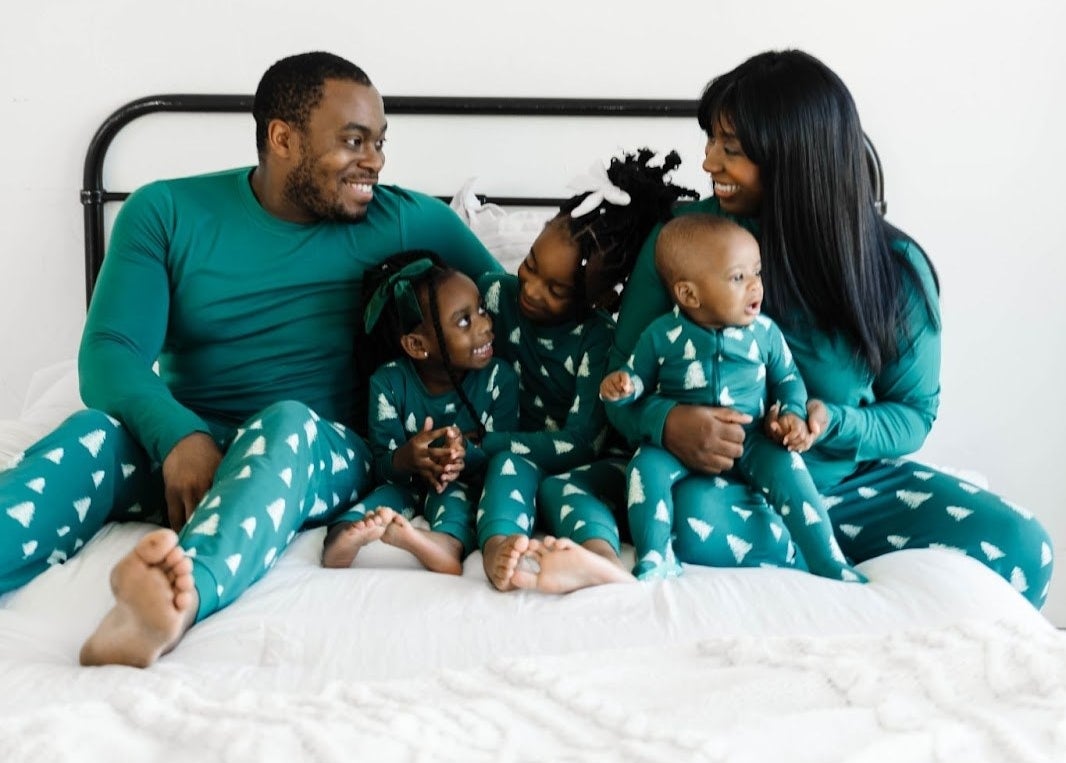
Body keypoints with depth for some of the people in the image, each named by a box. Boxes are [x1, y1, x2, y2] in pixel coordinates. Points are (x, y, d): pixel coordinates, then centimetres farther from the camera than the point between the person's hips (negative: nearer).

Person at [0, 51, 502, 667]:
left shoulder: (405, 222, 3)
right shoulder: (167, 213, 2)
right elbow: (109, 355, -8)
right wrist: (177, 435, -31)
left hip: (319, 454, -1)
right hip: (178, 441, 1)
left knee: (286, 424, -35)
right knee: (94, 433, -30)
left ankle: (186, 593, -63)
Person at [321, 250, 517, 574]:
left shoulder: (499, 377, -12)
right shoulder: (389, 381, -11)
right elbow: (381, 462, -9)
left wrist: (468, 455, -36)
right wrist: (405, 459, -35)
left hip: (466, 483, -1)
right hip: (408, 483, 1)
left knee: (456, 492, -33)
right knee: (387, 493, -29)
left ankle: (449, 541, -62)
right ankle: (346, 534, -56)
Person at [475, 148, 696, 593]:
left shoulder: (599, 336, -14)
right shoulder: (496, 294, -1)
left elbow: (579, 443, -18)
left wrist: (480, 443, -21)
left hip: (587, 467, -3)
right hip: (514, 452, 3)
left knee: (560, 485, -34)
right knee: (513, 464, -29)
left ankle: (601, 560, -65)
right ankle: (500, 550, -58)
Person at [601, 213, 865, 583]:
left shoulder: (765, 332, -1)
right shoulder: (662, 335, -5)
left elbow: (787, 379, 10)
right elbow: (638, 376, 7)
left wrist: (792, 414, -11)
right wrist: (620, 386, -18)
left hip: (751, 441, 1)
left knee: (785, 466, -25)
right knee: (645, 466, -26)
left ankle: (829, 563, -14)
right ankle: (655, 560, -18)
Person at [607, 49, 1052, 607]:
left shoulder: (895, 268, -7)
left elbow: (914, 413, 1)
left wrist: (834, 425, -21)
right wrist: (664, 421, -28)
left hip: (846, 478, 2)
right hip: (723, 480, -1)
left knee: (1019, 546, -18)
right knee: (692, 520, -37)